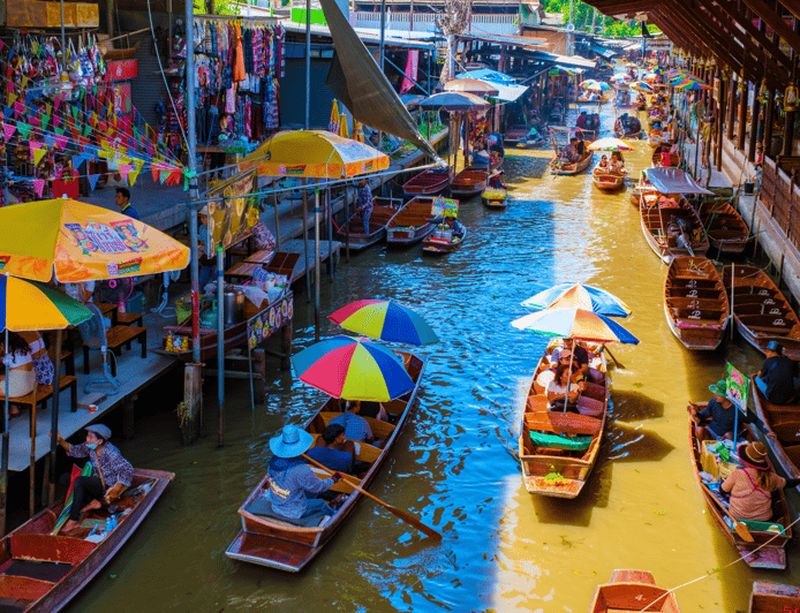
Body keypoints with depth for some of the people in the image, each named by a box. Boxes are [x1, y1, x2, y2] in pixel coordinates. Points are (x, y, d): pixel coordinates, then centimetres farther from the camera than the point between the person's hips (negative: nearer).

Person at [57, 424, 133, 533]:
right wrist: (61, 441, -9)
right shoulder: (90, 447, -6)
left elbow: (128, 470, -29)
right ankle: (93, 502, -4)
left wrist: (116, 490, -29)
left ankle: (73, 521, -26)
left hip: (110, 487, -8)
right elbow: (75, 450, 8)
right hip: (99, 482, 8)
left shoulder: (111, 453, -27)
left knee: (79, 481, -28)